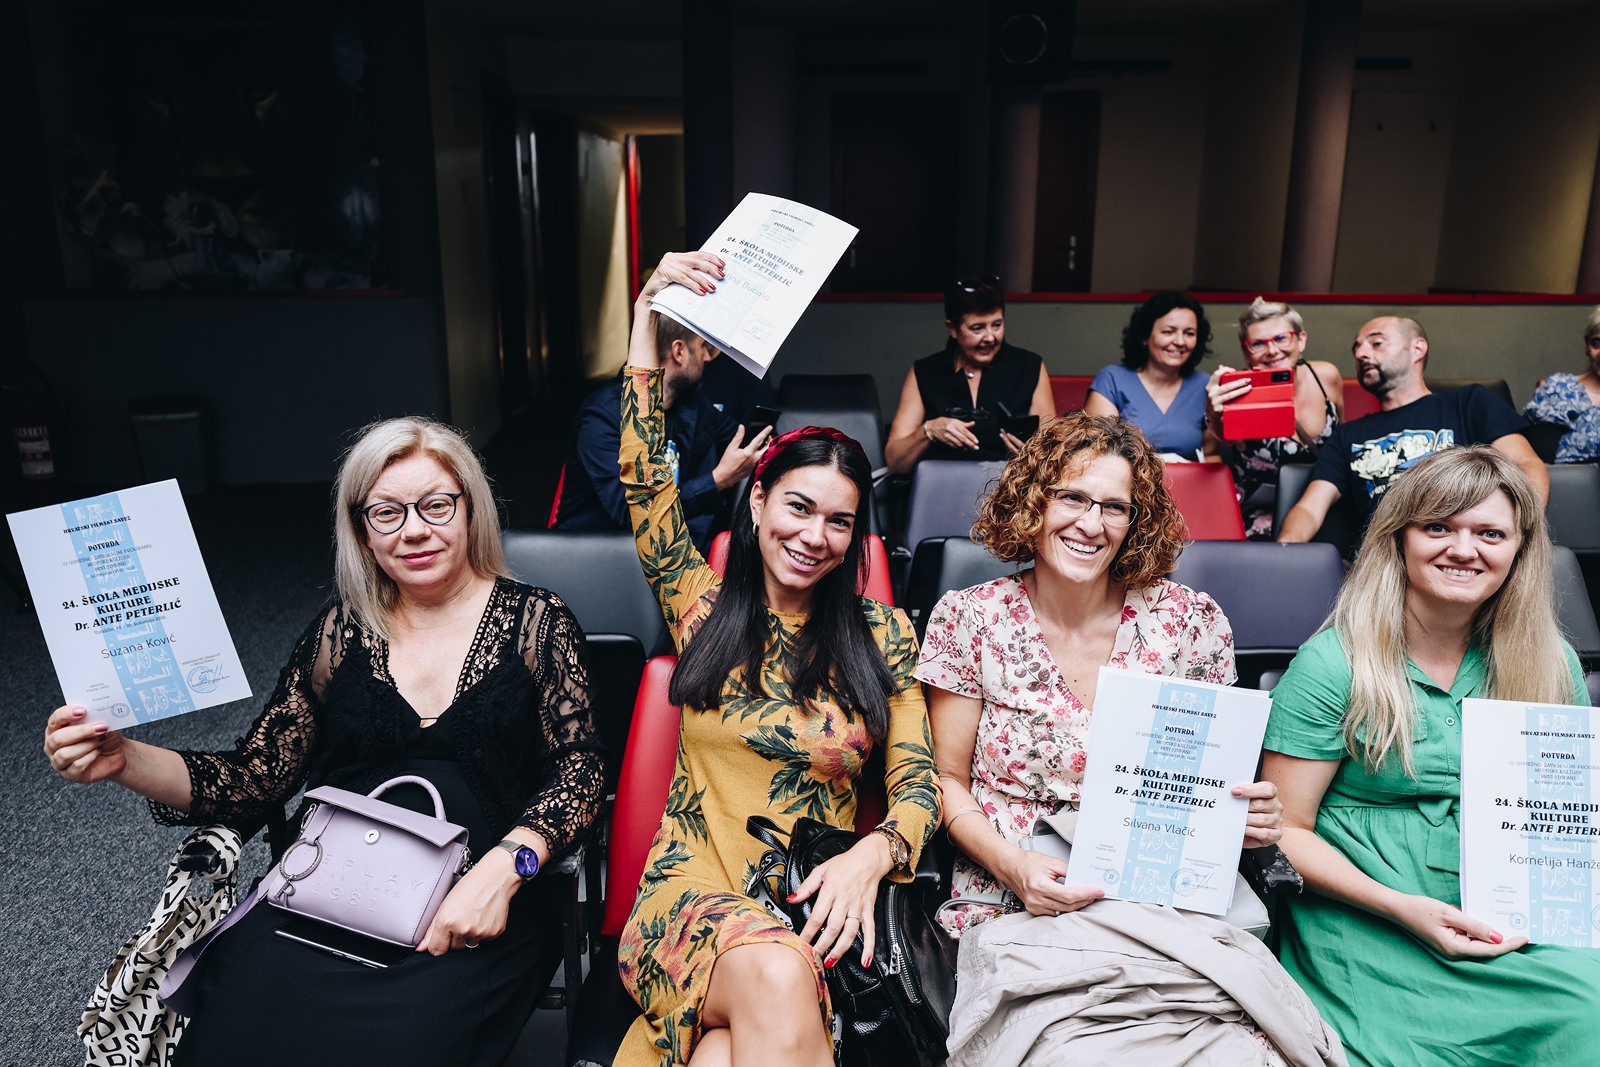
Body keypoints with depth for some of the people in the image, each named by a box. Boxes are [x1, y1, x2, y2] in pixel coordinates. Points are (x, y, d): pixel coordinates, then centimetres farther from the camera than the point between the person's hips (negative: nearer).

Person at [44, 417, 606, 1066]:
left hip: (478, 905, -2)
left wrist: (504, 867, -17)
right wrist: (125, 763, -4)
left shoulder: (536, 621, 4)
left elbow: (578, 769, -1)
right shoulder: (341, 633, 11)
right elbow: (257, 780, 12)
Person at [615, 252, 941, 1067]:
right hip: (691, 886, 1)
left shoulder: (881, 635, 8)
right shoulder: (703, 605, 9)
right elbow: (642, 474, 1)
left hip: (816, 907, 0)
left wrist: (873, 855, -20)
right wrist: (649, 314, -3)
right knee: (774, 975, -34)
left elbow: (918, 782, 3)